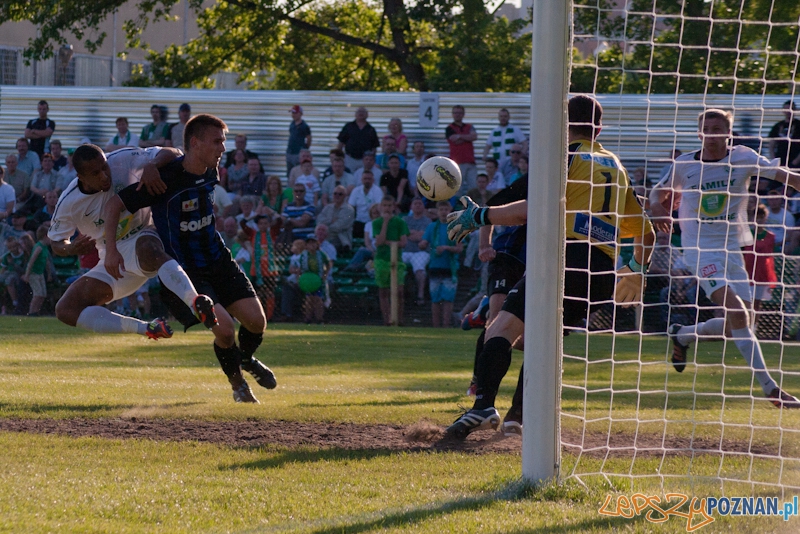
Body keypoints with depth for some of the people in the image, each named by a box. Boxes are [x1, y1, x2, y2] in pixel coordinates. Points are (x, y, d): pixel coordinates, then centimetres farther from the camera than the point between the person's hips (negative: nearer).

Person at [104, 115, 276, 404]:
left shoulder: (210, 173, -3)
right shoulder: (166, 179, -24)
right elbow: (115, 204, -20)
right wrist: (111, 250, -24)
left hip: (218, 261, 6)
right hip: (183, 270, -6)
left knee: (256, 321, -2)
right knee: (224, 329, -20)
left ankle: (247, 359, 34)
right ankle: (238, 384, 9)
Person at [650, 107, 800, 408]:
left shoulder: (743, 158, -2)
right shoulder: (684, 165, -1)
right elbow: (659, 192, 15)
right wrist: (658, 207, -8)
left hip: (733, 248, 4)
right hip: (700, 249, -4)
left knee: (740, 325, 4)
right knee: (736, 311, -22)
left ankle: (682, 336, 31)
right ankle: (769, 386, -20)